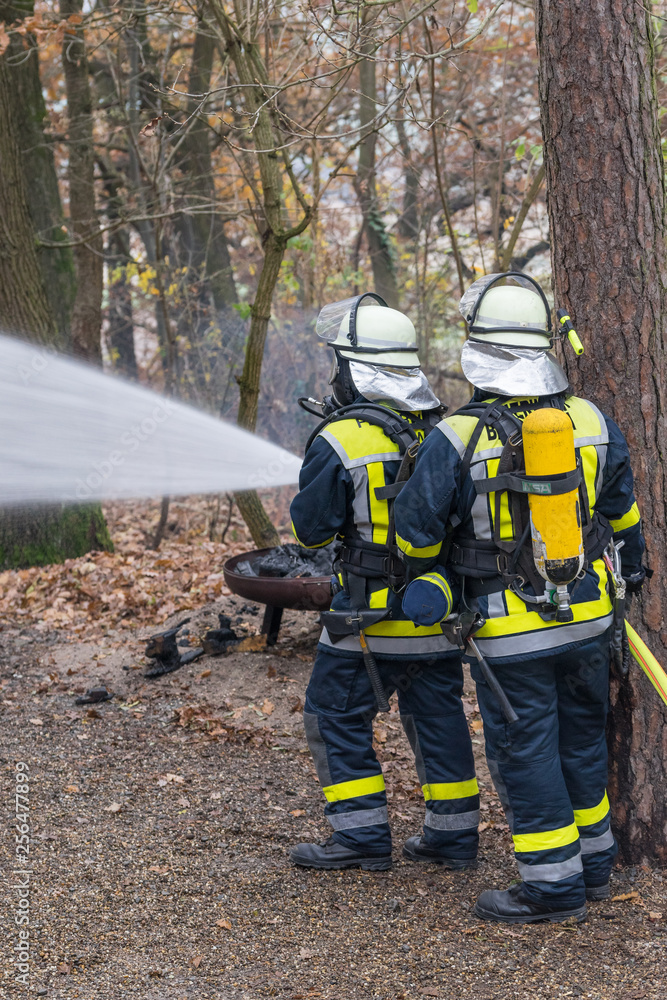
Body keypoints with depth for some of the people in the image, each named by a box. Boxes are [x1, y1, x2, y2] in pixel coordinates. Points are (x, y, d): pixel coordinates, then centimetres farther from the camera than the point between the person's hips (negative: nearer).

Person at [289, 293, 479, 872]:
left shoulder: (340, 443, -16)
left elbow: (311, 530, -8)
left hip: (371, 616, -6)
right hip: (440, 610, 6)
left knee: (338, 717, 8)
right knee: (438, 718, 15)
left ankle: (363, 836, 9)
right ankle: (454, 835, 21)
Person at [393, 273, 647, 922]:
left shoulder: (455, 438, -15)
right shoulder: (592, 421, -1)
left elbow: (417, 534, -7)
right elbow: (622, 513, 13)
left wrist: (424, 573, 16)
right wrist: (630, 572, 30)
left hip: (510, 630, -5)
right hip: (589, 618, 5)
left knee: (524, 752, 5)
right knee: (581, 739, 19)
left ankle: (554, 886, 12)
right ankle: (593, 864, 32)